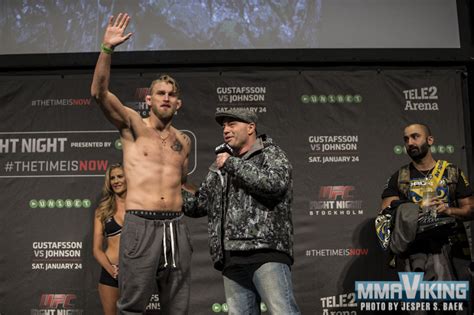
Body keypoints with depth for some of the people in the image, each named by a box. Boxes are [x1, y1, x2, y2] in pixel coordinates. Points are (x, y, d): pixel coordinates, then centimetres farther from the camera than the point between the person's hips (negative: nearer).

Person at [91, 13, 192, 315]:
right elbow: (99, 92, -14)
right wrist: (107, 49, -22)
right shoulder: (133, 125, 2)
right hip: (141, 225, -4)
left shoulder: (183, 141, 14)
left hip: (176, 226, 4)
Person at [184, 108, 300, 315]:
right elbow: (199, 204, 28)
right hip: (232, 260, 6)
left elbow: (275, 183, -13)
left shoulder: (271, 154, 8)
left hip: (266, 252, -6)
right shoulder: (219, 167, 26)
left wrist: (233, 165, -6)